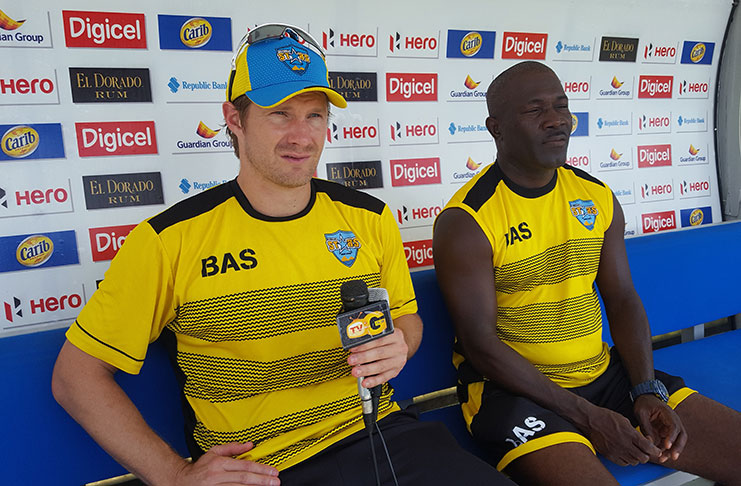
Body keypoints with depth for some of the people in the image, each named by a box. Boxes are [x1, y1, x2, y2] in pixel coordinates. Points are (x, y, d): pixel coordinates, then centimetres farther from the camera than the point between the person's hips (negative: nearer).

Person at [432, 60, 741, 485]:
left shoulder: (598, 197, 6)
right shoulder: (465, 222, -13)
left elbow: (623, 300, 10)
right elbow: (480, 344, -15)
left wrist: (648, 391, -4)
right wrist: (587, 417, -16)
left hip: (604, 373, 6)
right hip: (515, 388, -5)